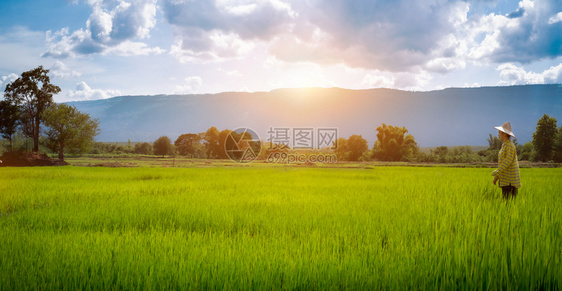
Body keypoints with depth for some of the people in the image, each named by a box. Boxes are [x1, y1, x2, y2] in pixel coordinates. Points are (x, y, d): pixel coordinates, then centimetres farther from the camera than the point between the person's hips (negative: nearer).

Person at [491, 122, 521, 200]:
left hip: (510, 181, -9)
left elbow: (508, 161, -20)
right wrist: (496, 177, 19)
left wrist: (496, 173, -21)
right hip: (505, 181, 9)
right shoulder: (505, 146, 18)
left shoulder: (510, 145, -11)